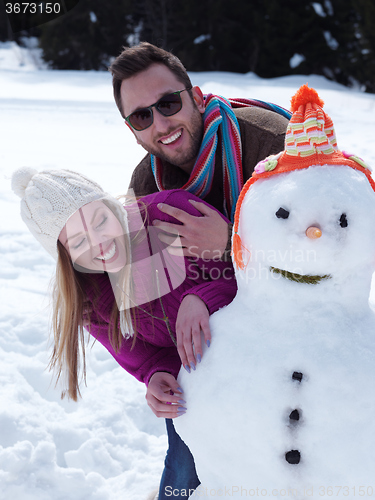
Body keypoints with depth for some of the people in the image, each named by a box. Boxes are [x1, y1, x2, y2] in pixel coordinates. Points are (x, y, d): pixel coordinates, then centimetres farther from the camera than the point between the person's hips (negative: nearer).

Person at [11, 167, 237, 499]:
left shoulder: (174, 210, -32)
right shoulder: (82, 294, -18)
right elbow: (132, 351, -9)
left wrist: (199, 298, -42)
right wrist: (156, 375, -32)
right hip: (184, 379, 1)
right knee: (187, 464, 13)